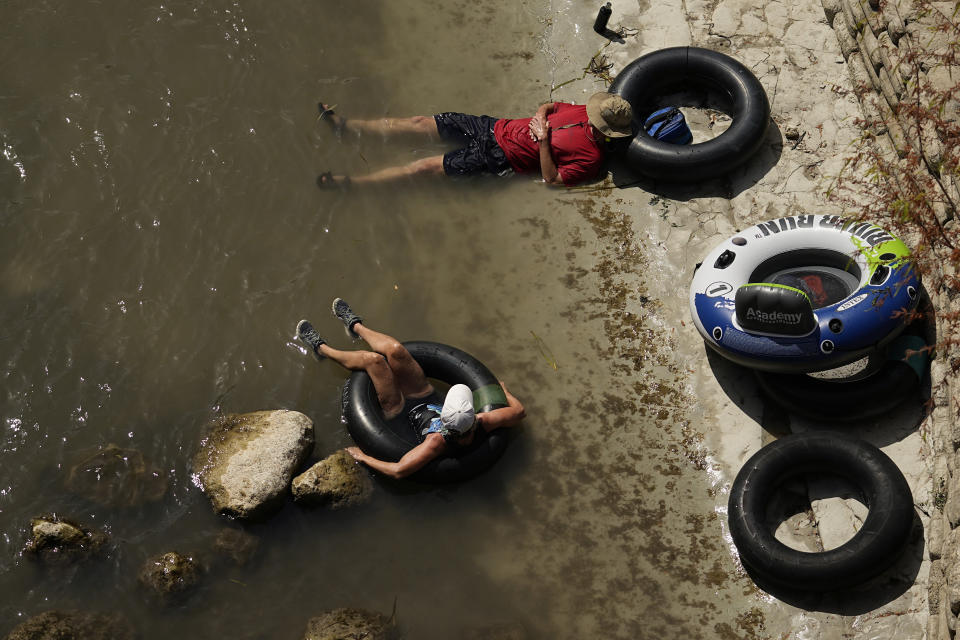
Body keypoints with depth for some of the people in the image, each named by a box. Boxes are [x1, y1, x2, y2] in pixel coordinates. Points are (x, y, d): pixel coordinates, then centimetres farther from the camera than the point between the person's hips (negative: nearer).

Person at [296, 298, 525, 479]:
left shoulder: (438, 442, -46)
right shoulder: (482, 424, -33)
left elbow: (398, 471, -47)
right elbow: (518, 411, -16)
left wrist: (364, 458, -34)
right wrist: (503, 389, 3)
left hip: (407, 413, -5)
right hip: (430, 399, 5)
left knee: (373, 359, -14)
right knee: (395, 350, -7)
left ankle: (322, 349, 18)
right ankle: (356, 326, 28)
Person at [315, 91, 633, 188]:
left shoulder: (590, 157, -18)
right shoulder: (583, 112, 2)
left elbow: (551, 178, -19)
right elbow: (547, 106, 16)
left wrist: (543, 140, -27)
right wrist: (540, 116, -6)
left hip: (499, 159, -7)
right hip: (496, 128, 7)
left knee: (426, 166, -11)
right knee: (421, 123, 3)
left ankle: (346, 182, -4)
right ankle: (344, 124, 13)